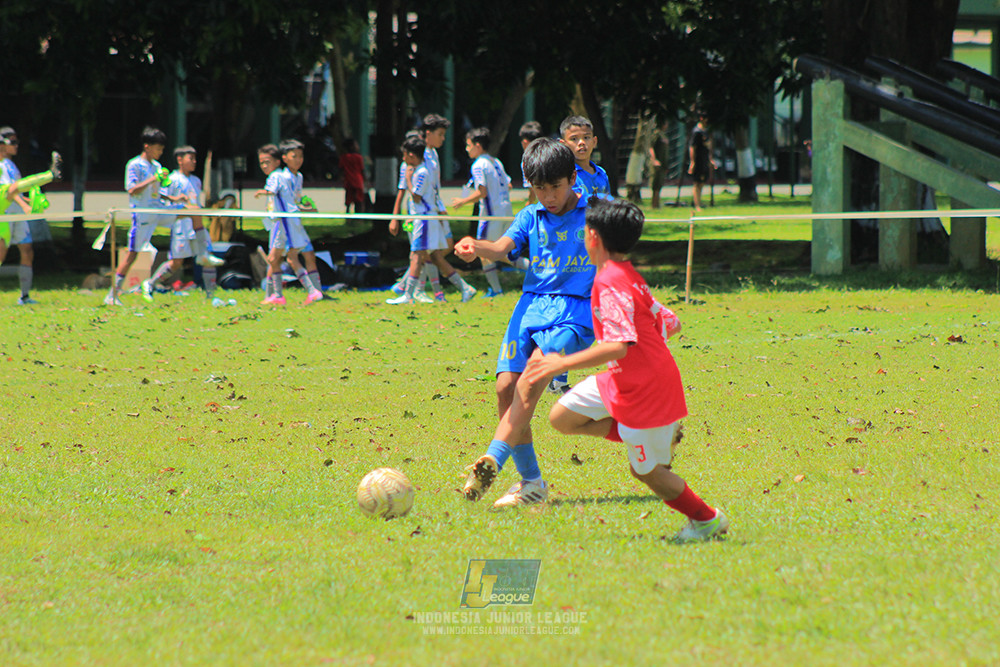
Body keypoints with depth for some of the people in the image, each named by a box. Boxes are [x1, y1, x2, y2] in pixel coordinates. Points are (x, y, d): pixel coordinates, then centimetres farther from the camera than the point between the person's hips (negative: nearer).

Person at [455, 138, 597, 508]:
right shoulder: (531, 217, 11)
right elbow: (503, 248, -6)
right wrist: (476, 247, -28)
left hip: (574, 312, -4)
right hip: (531, 307, 4)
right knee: (506, 387, -10)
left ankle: (493, 460, -35)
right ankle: (530, 481, 2)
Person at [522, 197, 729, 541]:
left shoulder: (610, 283, -23)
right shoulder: (629, 277, 6)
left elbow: (619, 345, -32)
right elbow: (671, 324, 11)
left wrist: (562, 363, -32)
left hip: (645, 389, -9)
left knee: (647, 471, 5)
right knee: (562, 417, 10)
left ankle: (707, 520, 21)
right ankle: (660, 435, 11)